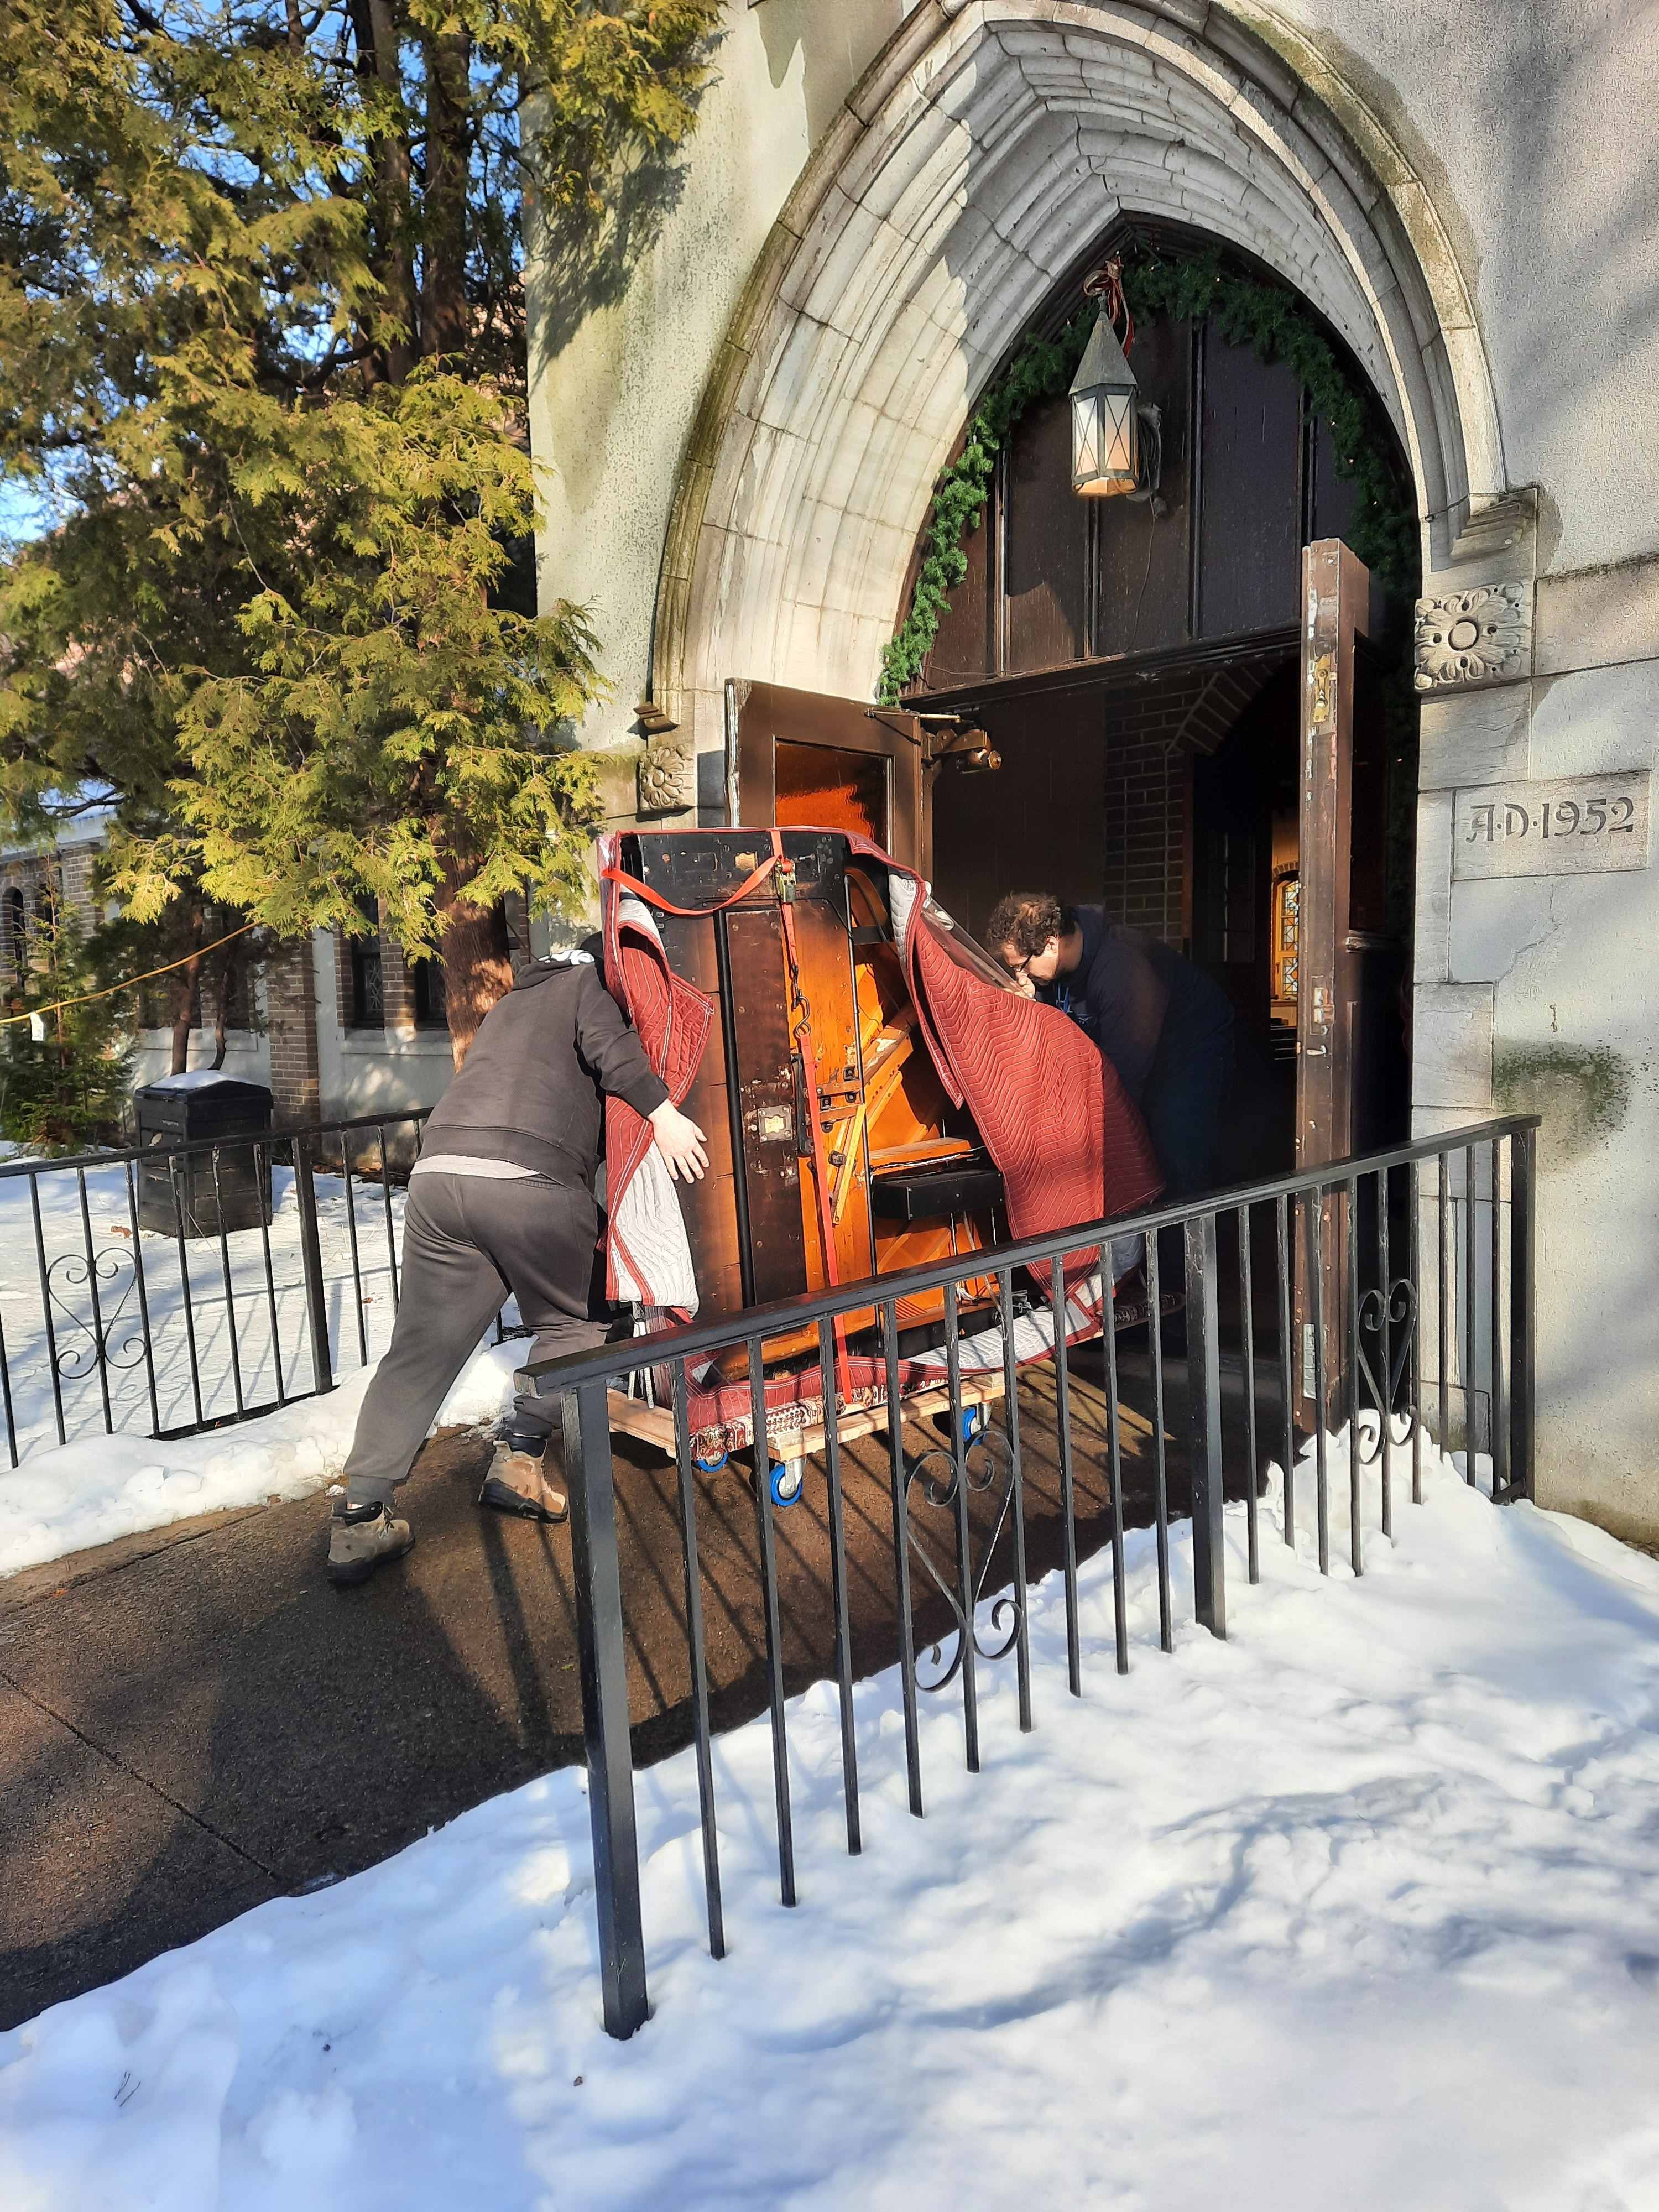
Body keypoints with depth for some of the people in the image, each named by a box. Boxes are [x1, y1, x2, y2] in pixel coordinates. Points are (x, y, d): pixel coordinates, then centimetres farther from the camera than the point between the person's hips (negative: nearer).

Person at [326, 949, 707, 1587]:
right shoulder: (588, 981, 17)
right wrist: (663, 1113, -11)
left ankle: (358, 1519, 5)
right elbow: (608, 1044, -6)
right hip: (531, 1182, -6)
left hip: (439, 1171, 6)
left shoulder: (510, 1004, 37)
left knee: (419, 1353, 8)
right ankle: (518, 1459, 4)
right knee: (570, 1328, 17)